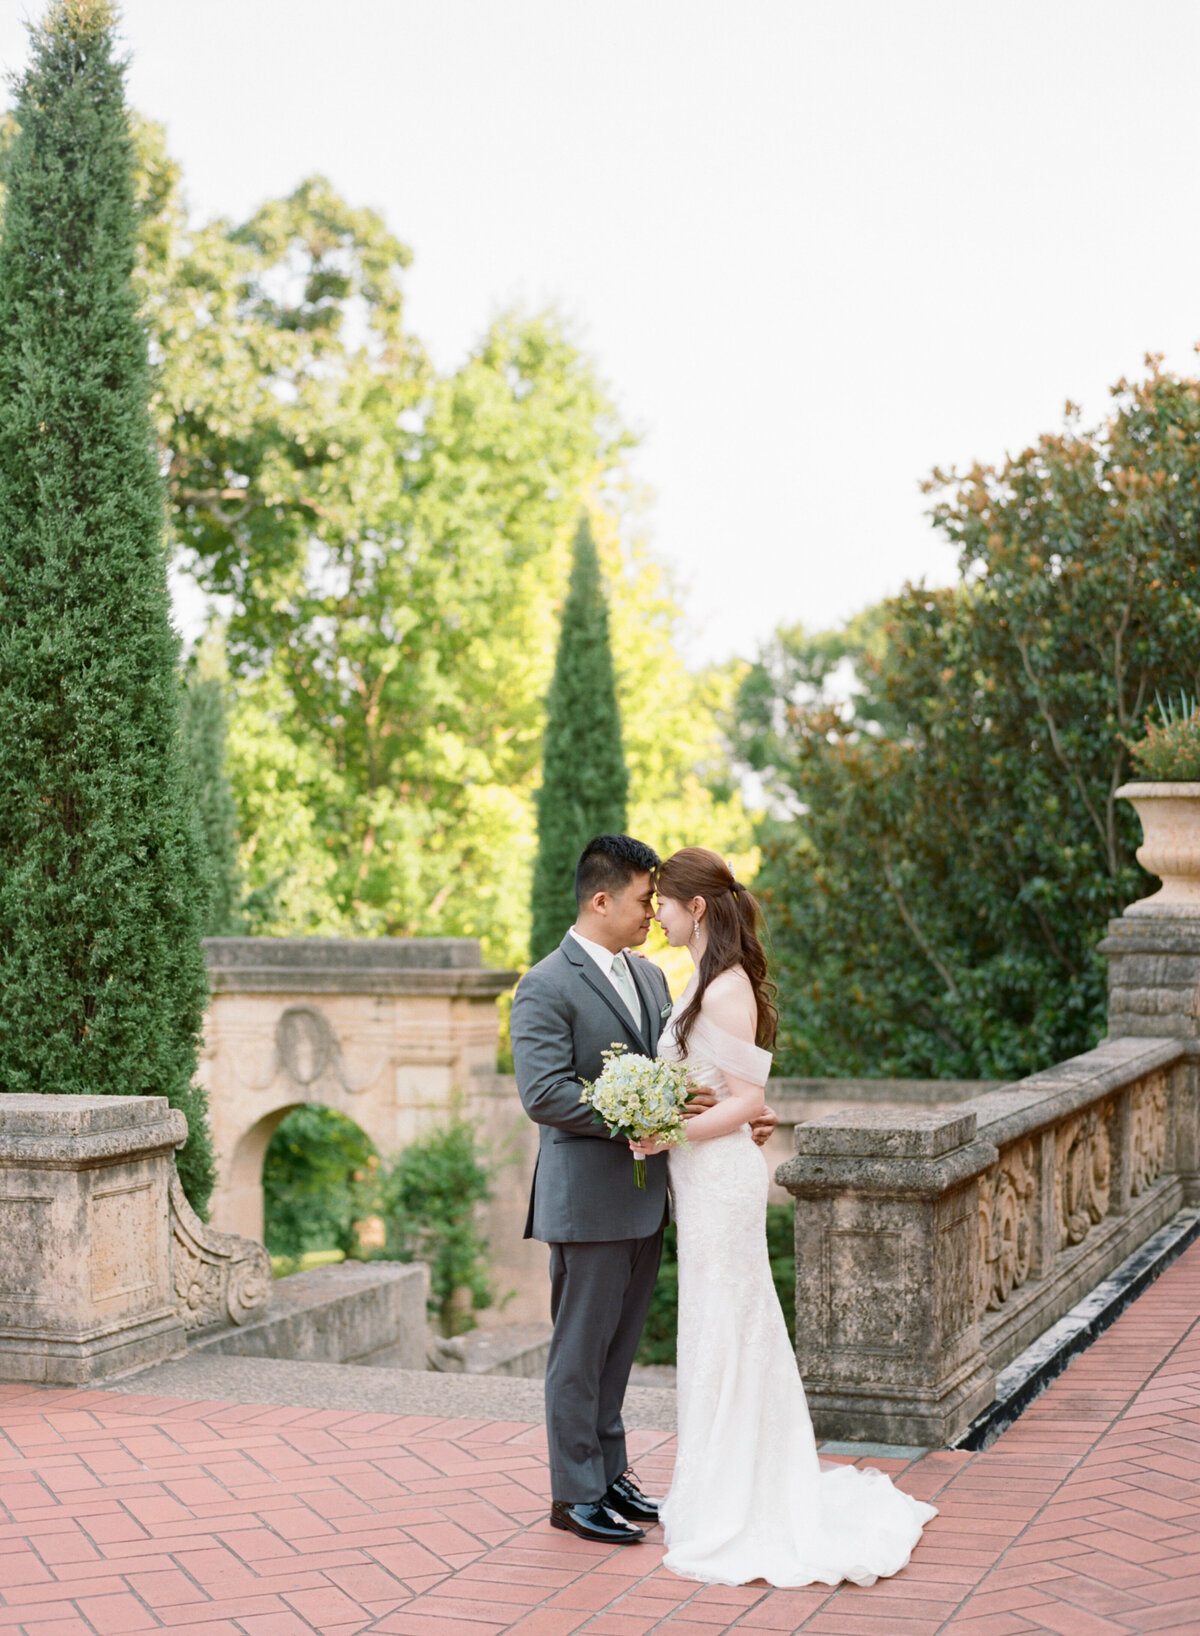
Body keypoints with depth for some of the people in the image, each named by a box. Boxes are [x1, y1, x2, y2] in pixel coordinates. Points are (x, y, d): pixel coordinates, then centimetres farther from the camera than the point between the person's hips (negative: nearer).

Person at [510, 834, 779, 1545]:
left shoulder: (650, 976, 12)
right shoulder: (547, 988, -13)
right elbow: (545, 1094, -21)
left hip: (645, 1197, 8)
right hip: (588, 1200, -8)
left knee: (619, 1346, 17)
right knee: (581, 1350, 3)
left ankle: (610, 1473, 28)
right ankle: (575, 1494, 12)